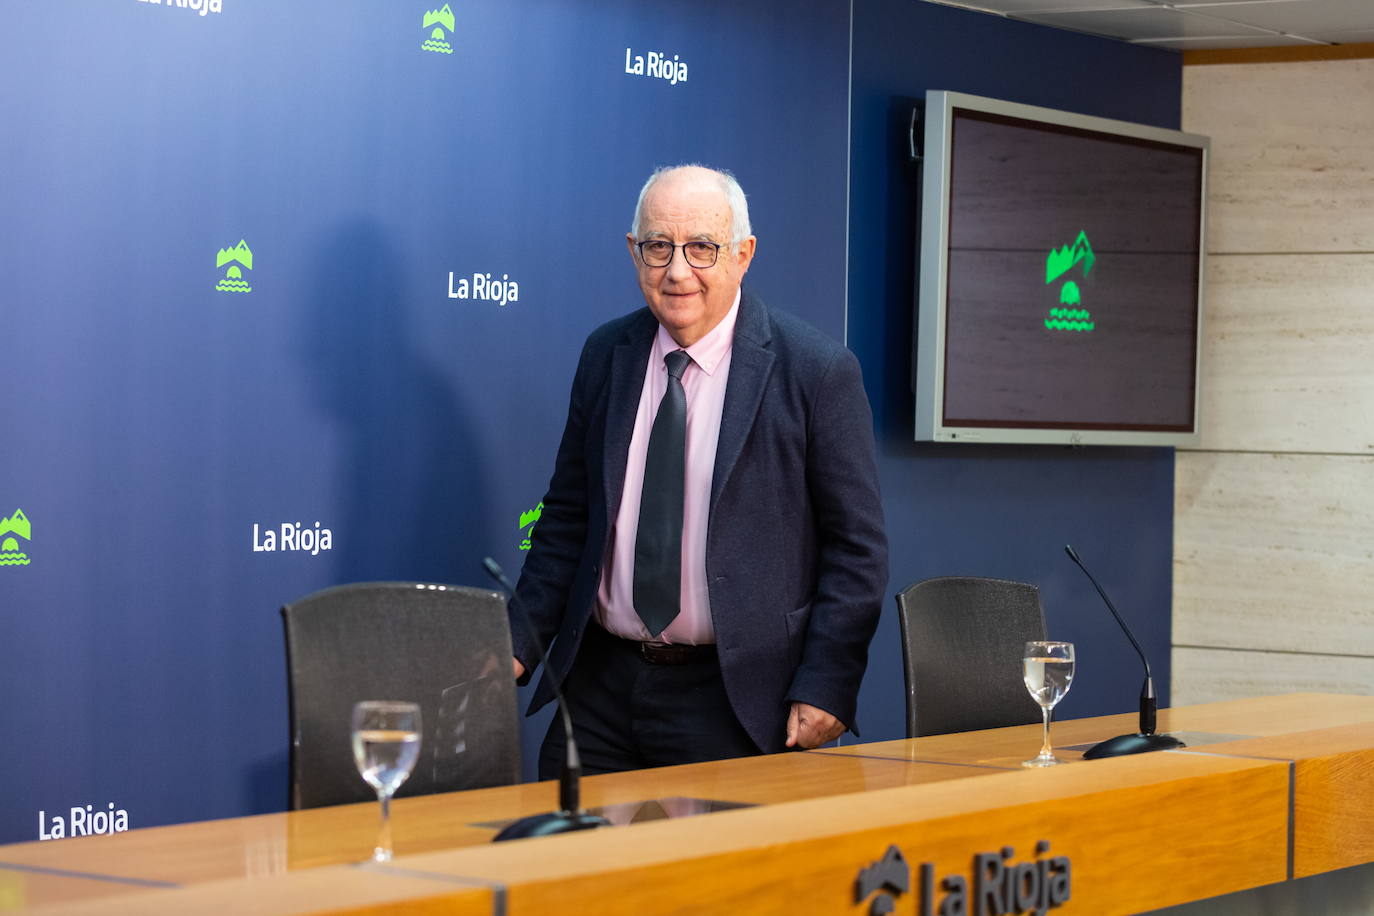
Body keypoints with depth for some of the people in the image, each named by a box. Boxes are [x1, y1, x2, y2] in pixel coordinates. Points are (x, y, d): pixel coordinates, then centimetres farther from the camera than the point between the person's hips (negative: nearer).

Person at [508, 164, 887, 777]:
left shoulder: (818, 371, -7)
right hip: (601, 688, 4)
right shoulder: (605, 356, 7)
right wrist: (519, 645, 3)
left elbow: (856, 548, -6)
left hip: (734, 700, -4)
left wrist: (825, 690, -13)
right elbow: (568, 518, 13)